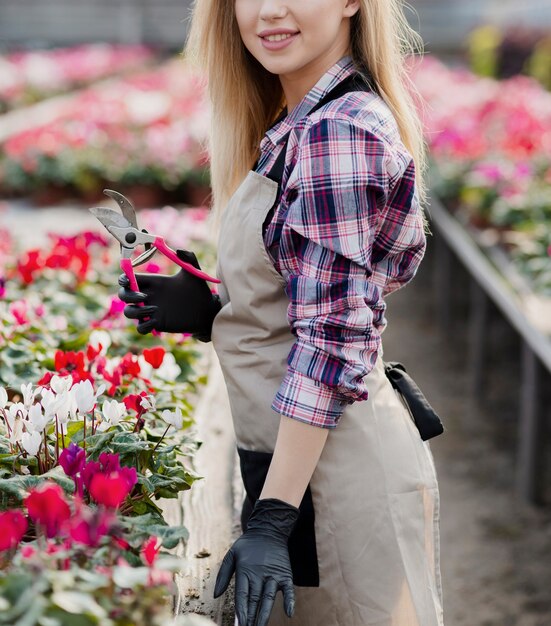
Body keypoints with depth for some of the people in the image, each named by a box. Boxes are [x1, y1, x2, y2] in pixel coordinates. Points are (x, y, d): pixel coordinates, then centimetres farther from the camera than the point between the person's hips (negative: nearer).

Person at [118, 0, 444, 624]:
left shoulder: (336, 133, -19)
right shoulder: (293, 126, 9)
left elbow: (331, 338, -22)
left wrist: (272, 516, -22)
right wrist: (208, 314, 0)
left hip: (336, 462, -9)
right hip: (287, 450, 9)